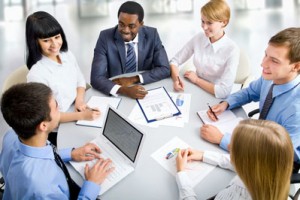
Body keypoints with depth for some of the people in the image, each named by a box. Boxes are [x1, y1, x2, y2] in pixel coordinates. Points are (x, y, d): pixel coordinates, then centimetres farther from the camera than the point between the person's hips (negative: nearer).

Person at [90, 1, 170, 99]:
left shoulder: (152, 35, -6)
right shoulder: (105, 37, -12)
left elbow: (164, 69, -6)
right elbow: (96, 78, -17)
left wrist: (133, 79, -18)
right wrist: (123, 90, -33)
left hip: (145, 95, 2)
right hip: (116, 96, -1)